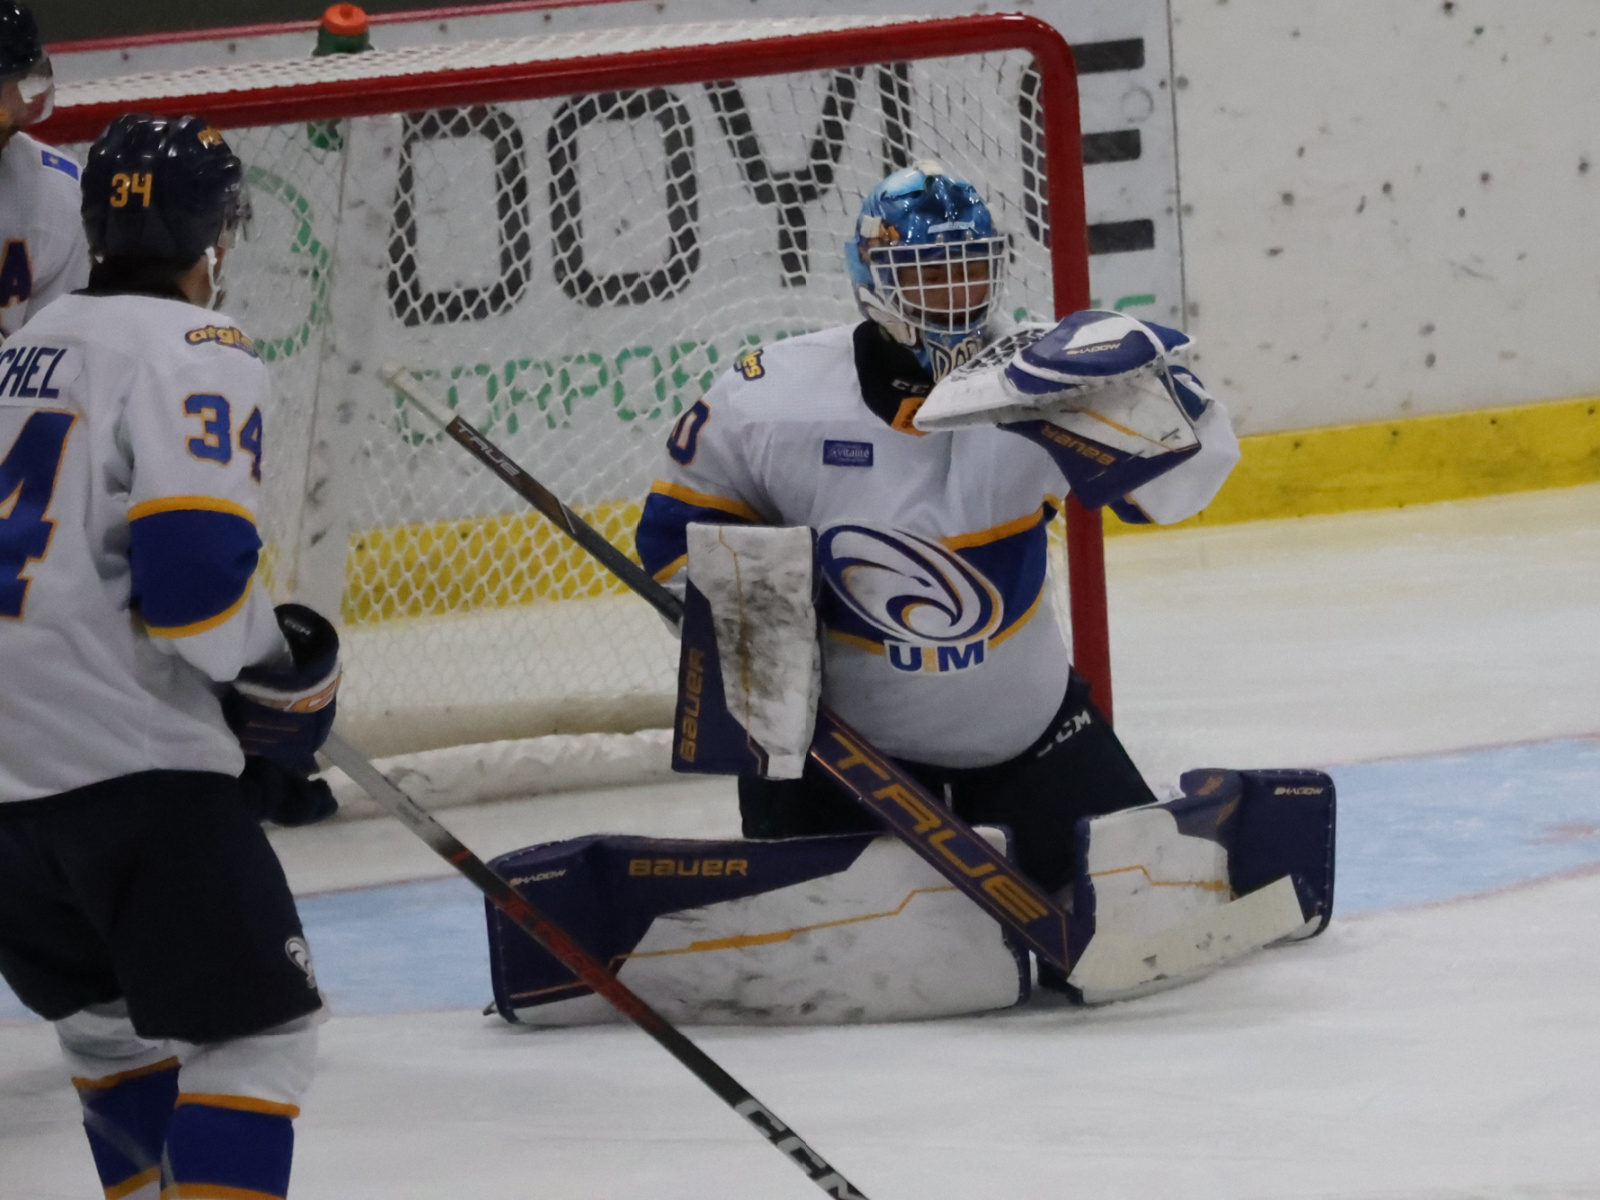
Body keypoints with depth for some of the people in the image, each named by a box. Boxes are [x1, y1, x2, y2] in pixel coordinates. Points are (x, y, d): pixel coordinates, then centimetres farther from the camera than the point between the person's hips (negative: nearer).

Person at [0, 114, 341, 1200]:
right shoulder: (194, 353, -8)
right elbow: (192, 571, -20)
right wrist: (290, 675, -3)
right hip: (129, 760, -8)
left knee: (112, 1024, 23)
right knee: (257, 1028, -5)